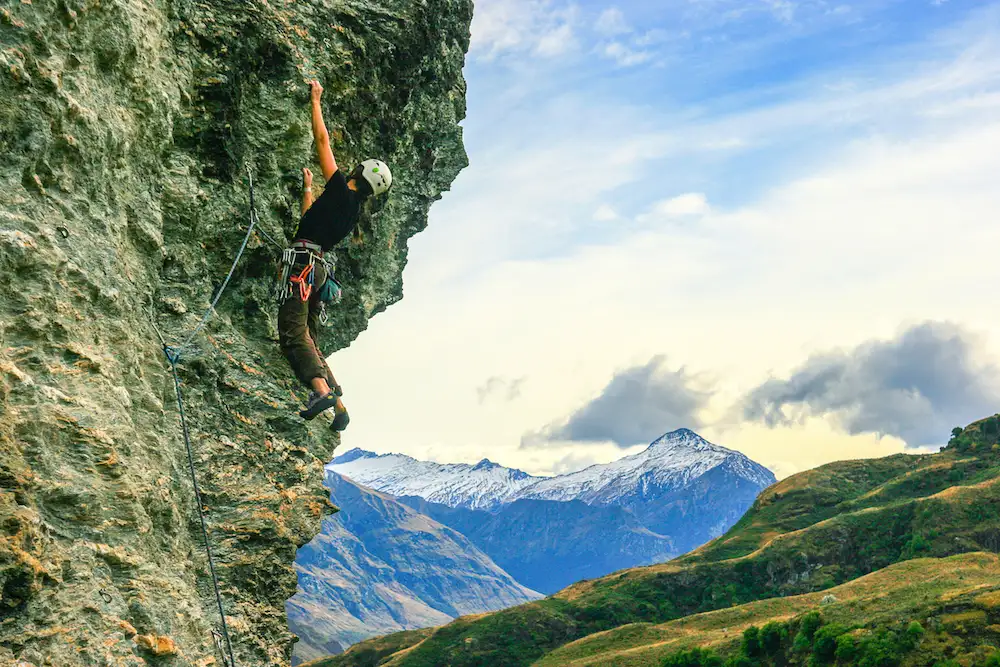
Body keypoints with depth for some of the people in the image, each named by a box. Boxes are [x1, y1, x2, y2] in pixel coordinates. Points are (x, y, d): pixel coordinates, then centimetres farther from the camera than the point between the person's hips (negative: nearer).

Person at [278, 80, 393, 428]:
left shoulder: (342, 189, -1)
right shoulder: (352, 212, 22)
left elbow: (323, 141, 4)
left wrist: (316, 99, 15)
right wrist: (308, 188, 49)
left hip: (303, 262, -9)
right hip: (318, 270, 9)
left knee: (293, 332, -20)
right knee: (309, 340, 10)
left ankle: (321, 389, -36)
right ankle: (339, 406, 4)